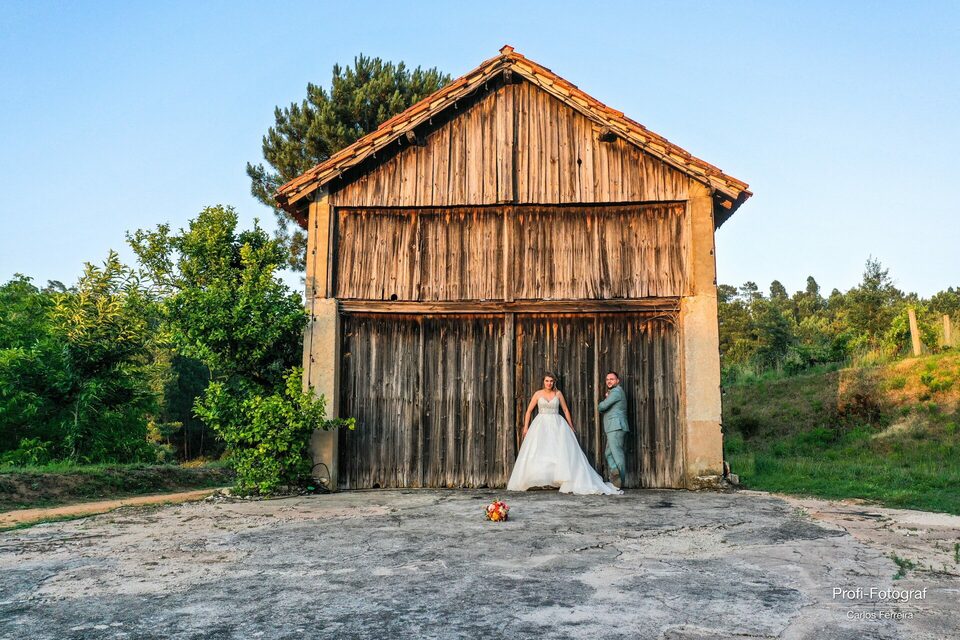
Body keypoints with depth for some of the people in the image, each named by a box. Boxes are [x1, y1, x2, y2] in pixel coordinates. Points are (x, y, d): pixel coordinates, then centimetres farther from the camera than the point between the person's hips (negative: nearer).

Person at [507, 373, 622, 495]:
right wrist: (526, 427, 0)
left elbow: (566, 410, 13)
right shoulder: (538, 394, 4)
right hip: (541, 425, -1)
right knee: (537, 452, -8)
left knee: (563, 451, -8)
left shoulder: (558, 394, 7)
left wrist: (571, 427, 13)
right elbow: (529, 411, 7)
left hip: (557, 425, 1)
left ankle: (570, 483, -7)